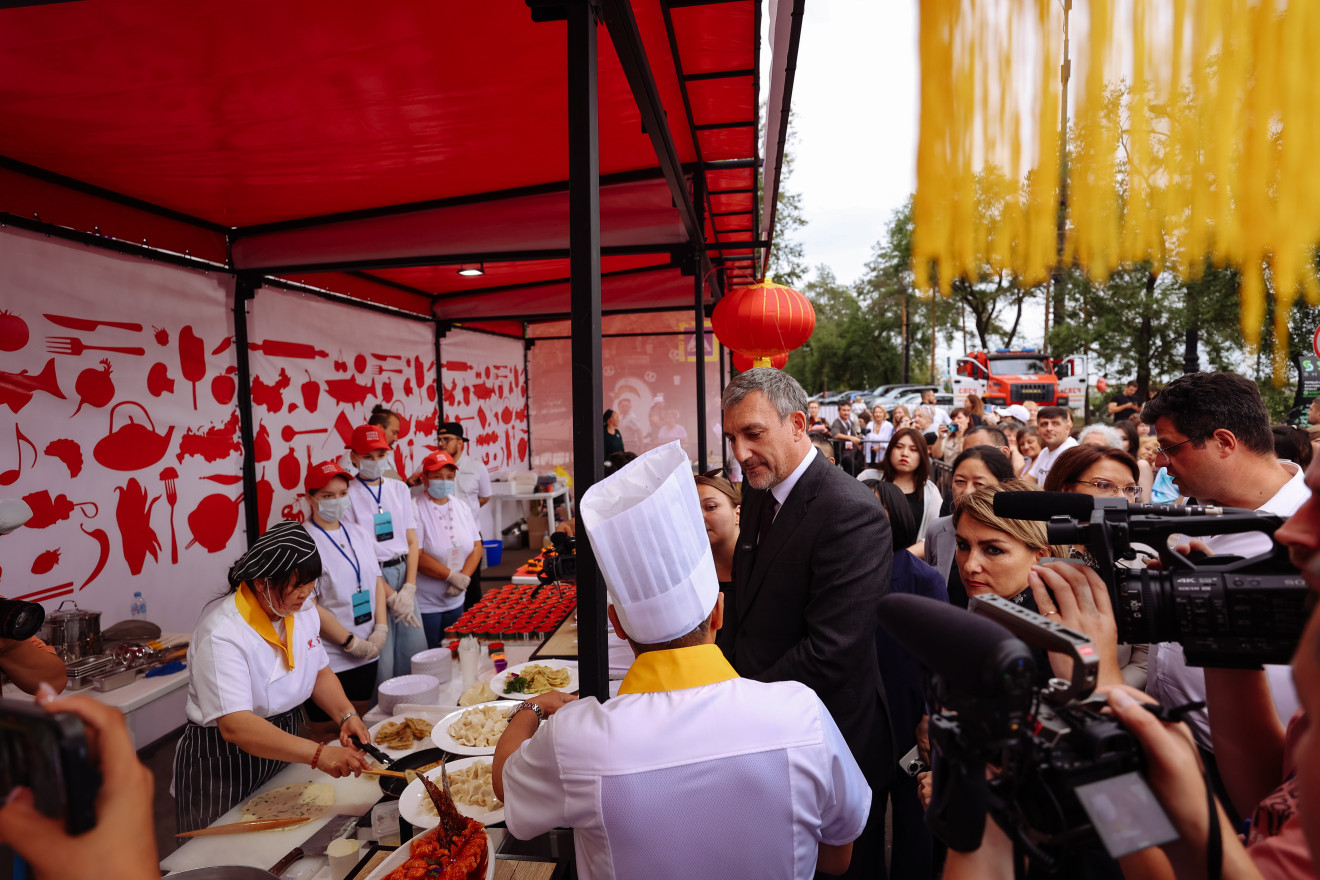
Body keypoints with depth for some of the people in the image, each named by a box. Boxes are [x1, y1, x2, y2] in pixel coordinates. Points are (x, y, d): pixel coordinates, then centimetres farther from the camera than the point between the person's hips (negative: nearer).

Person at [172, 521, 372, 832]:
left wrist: (346, 715, -12)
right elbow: (235, 726, -37)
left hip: (281, 757, 7)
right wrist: (318, 754, -46)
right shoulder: (222, 634, -28)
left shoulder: (302, 610, -5)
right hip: (224, 769, -7)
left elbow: (319, 671, 7)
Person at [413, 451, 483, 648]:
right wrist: (453, 576, -18)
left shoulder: (462, 507, 6)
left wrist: (464, 577, -12)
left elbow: (477, 547, 4)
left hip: (456, 601, 6)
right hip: (425, 604, -6)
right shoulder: (416, 509, -13)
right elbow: (417, 557, -19)